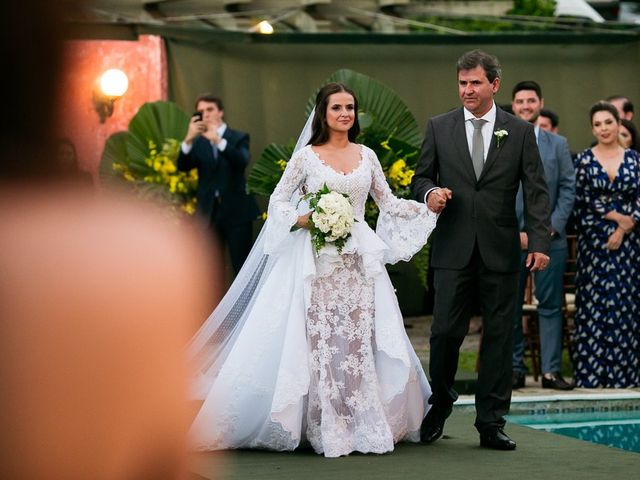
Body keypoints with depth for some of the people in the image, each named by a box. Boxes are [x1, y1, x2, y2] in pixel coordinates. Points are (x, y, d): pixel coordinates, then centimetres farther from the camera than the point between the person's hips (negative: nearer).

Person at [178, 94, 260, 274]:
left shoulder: (239, 138, 3)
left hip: (236, 211, -3)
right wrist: (188, 139, -22)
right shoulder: (198, 142, 10)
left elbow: (242, 161, -17)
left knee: (243, 266, -3)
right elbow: (183, 166, -6)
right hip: (209, 212, 3)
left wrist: (218, 141, -31)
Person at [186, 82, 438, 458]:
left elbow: (388, 203, 14)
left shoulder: (367, 156, 11)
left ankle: (363, 425, 5)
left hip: (359, 263, 3)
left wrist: (428, 206, 2)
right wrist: (301, 219, -15)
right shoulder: (307, 156, 1)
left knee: (359, 342, 0)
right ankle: (327, 430, 0)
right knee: (321, 341, -5)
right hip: (317, 262, -3)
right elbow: (278, 201, 3)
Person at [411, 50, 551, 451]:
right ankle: (441, 402, 23)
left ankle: (491, 424, 9)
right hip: (453, 249, 0)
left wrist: (540, 242, -8)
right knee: (445, 331, -3)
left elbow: (536, 191, 2)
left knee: (499, 337, 2)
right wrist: (429, 192, -12)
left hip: (500, 251, 0)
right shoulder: (439, 127, 7)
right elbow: (421, 177, 12)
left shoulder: (520, 132, 5)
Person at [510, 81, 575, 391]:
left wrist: (553, 226, -6)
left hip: (550, 237, 1)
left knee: (551, 305, 0)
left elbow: (568, 188, 6)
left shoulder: (558, 144, 10)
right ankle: (515, 370, 8)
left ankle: (551, 371, 2)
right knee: (510, 307, 2)